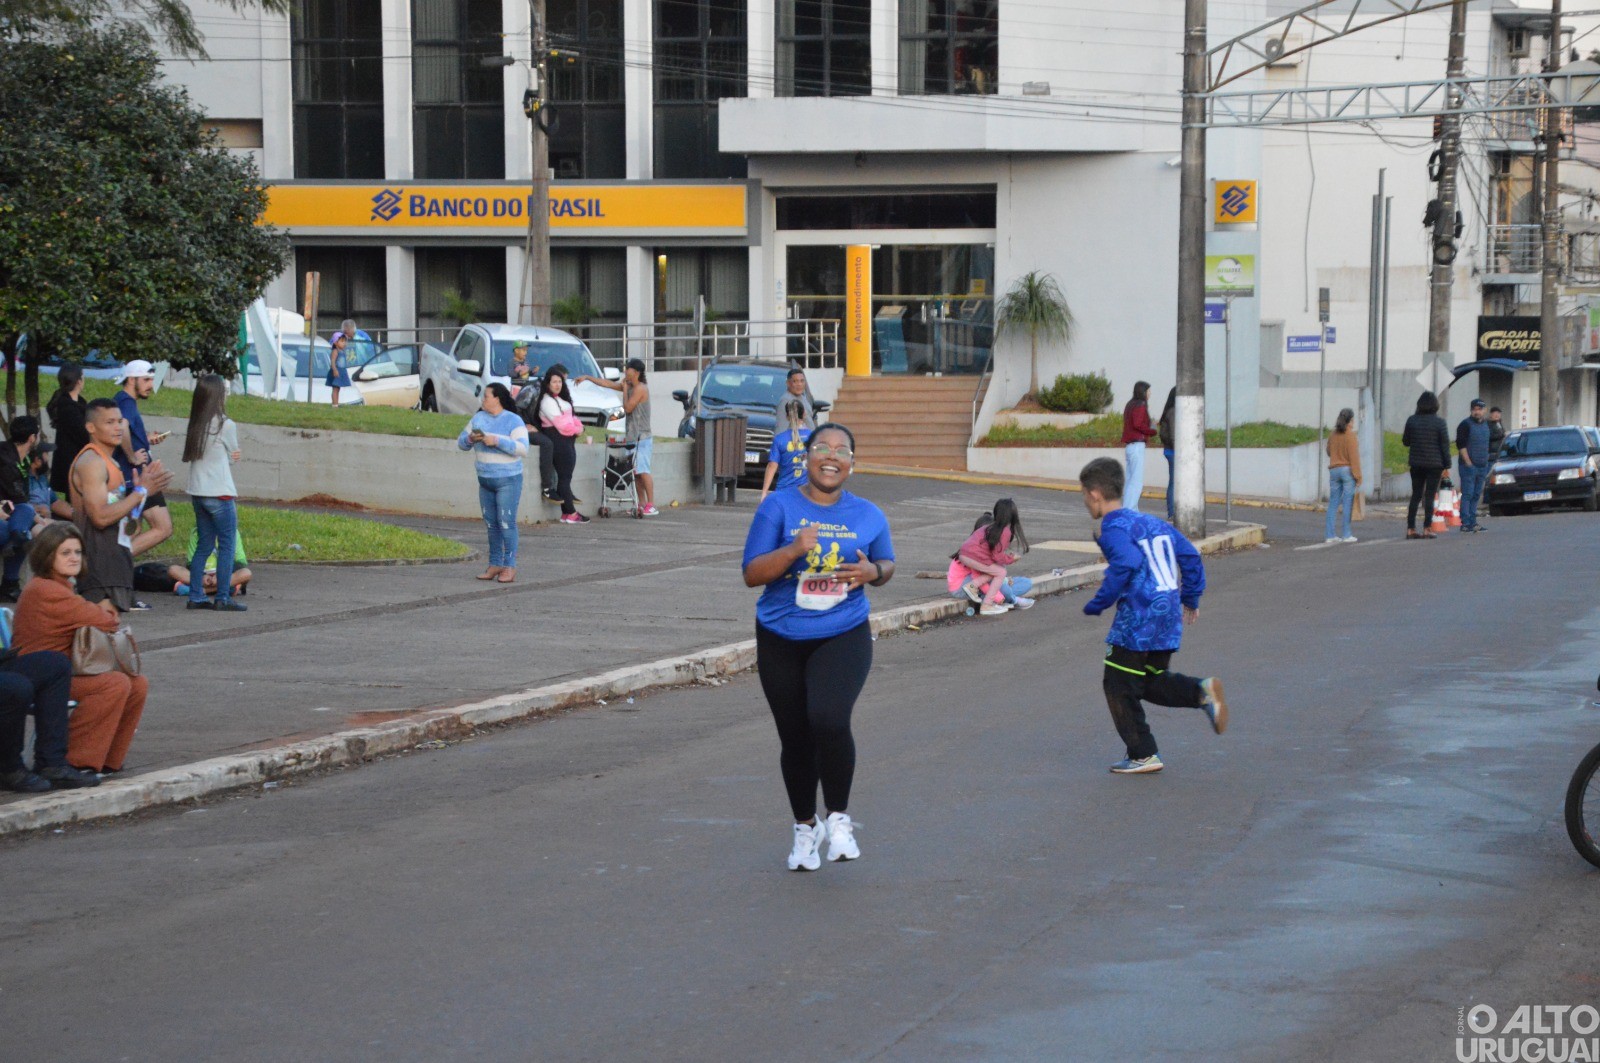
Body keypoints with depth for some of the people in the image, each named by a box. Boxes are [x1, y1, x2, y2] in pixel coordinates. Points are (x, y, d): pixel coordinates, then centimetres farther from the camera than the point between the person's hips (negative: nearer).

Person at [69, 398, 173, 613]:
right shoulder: (91, 462, -13)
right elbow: (101, 516, -22)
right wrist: (140, 492, -15)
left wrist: (144, 489, 8)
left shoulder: (108, 462, 19)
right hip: (99, 561, -10)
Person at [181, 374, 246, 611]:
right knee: (226, 546, 0)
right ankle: (223, 599, -2)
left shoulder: (195, 425, 8)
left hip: (197, 493, 7)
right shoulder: (226, 426, -11)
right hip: (220, 494, -7)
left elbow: (188, 456, 9)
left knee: (204, 545, 13)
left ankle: (196, 596, 13)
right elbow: (233, 456, 1)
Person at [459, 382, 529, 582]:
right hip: (485, 481, 6)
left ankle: (510, 567, -6)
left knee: (506, 523, -9)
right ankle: (495, 564, 13)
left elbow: (523, 449, -19)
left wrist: (497, 441, -26)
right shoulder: (478, 418, 7)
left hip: (508, 481, -6)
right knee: (491, 524, 7)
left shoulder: (514, 421, -10)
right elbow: (461, 442, 10)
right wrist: (470, 439, -13)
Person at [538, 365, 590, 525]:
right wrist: (577, 429, -3)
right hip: (558, 439, -10)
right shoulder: (547, 401, -12)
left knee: (566, 477, 8)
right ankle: (570, 513, -9)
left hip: (568, 439, 10)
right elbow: (562, 424, -17)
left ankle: (566, 513, 8)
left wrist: (578, 426, -3)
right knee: (564, 477, -9)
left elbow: (571, 416, 17)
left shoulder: (560, 398, 19)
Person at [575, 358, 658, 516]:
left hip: (641, 438, -9)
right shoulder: (629, 386, 15)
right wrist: (587, 378, 20)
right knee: (636, 472, 7)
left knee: (642, 471, -13)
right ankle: (642, 504, 9)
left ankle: (651, 506, -16)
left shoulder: (640, 388, -11)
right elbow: (607, 384, 20)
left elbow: (627, 407, -14)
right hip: (633, 437, 9)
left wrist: (625, 389, -5)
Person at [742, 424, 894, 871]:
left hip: (843, 637, -1)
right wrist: (794, 550, -24)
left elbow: (887, 563, 18)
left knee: (829, 719, -25)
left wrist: (873, 572, -6)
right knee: (795, 738, 10)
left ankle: (838, 817, -3)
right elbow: (751, 574, -8)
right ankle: (805, 826, 34)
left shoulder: (868, 515, 3)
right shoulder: (778, 507, -4)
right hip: (781, 641, 1)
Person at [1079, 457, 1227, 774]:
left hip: (1138, 620, -8)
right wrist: (1190, 598, 23)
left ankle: (1143, 755, 8)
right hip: (1169, 617, 9)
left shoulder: (1114, 528, -10)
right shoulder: (1152, 522, 17)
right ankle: (1202, 691, -3)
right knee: (1152, 680, 21)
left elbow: (1126, 565, -27)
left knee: (1119, 686, 5)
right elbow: (1189, 556, 16)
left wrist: (1097, 605, -18)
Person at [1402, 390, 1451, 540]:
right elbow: (1445, 445, -7)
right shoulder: (1439, 422, -7)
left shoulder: (1412, 420, 0)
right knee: (1430, 496, 0)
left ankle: (1410, 529, 7)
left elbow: (1406, 441, 8)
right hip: (1434, 464, -3)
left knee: (1415, 496, 10)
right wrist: (1447, 465, -1)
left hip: (1416, 464, 3)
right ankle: (1427, 529, -3)